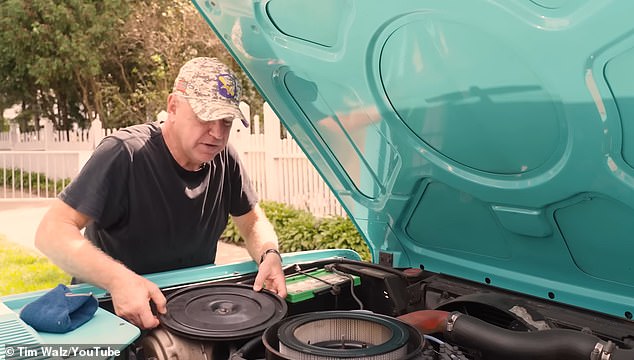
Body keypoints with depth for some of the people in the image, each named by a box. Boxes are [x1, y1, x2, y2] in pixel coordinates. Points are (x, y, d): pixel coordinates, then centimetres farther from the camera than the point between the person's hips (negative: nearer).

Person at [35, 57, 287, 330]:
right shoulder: (125, 155, -21)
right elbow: (52, 231, -25)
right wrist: (118, 280, -41)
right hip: (116, 307, -5)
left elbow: (253, 221, 9)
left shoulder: (224, 159, -1)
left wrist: (270, 255, -14)